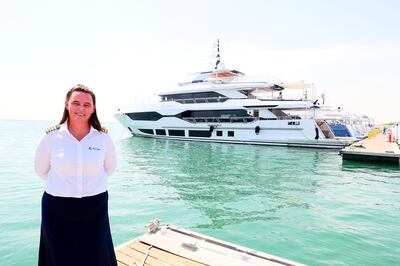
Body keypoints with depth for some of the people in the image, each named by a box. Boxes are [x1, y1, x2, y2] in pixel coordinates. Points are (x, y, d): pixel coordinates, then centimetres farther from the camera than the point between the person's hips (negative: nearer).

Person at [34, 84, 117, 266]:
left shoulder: (103, 137, -6)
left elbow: (110, 168, 10)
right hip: (57, 209, 0)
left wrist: (93, 184, 6)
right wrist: (62, 186, 5)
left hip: (95, 208, 1)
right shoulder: (51, 137, -7)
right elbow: (41, 169, 8)